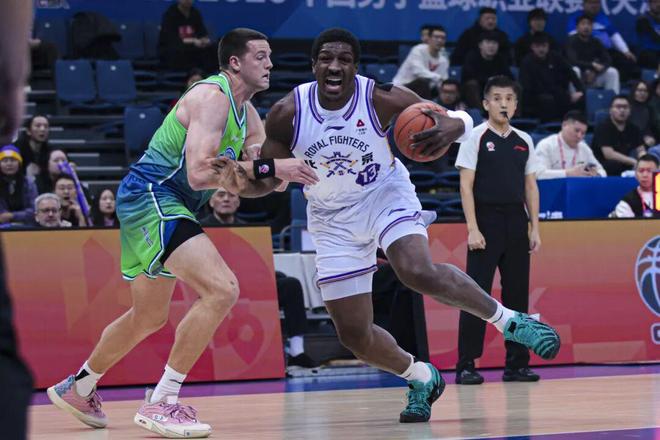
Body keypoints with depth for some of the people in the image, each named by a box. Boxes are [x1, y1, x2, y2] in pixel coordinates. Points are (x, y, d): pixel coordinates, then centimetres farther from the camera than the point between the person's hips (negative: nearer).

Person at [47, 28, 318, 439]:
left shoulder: (246, 113, 12)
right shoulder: (211, 97, -18)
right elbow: (198, 174, -28)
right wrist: (269, 168, -27)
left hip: (165, 204, 11)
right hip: (151, 196, -11)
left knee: (150, 316, 24)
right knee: (222, 289, -24)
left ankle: (77, 388, 44)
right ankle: (161, 404, -19)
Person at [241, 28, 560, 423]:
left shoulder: (381, 98, -21)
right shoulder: (288, 113, -18)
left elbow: (461, 118, -12)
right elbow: (267, 179, -5)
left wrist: (450, 129, -37)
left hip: (386, 195, -2)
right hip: (333, 218, 3)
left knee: (421, 274, -33)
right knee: (354, 336, 1)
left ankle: (509, 320, -12)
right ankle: (421, 378, 29)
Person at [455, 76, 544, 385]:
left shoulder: (523, 141, 11)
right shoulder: (476, 138, -3)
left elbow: (530, 186, 14)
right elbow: (466, 186, -6)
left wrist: (534, 229, 7)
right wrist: (473, 229, -14)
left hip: (516, 225, 5)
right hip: (486, 223, -5)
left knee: (517, 294, 6)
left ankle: (517, 364, 12)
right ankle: (466, 365, -4)